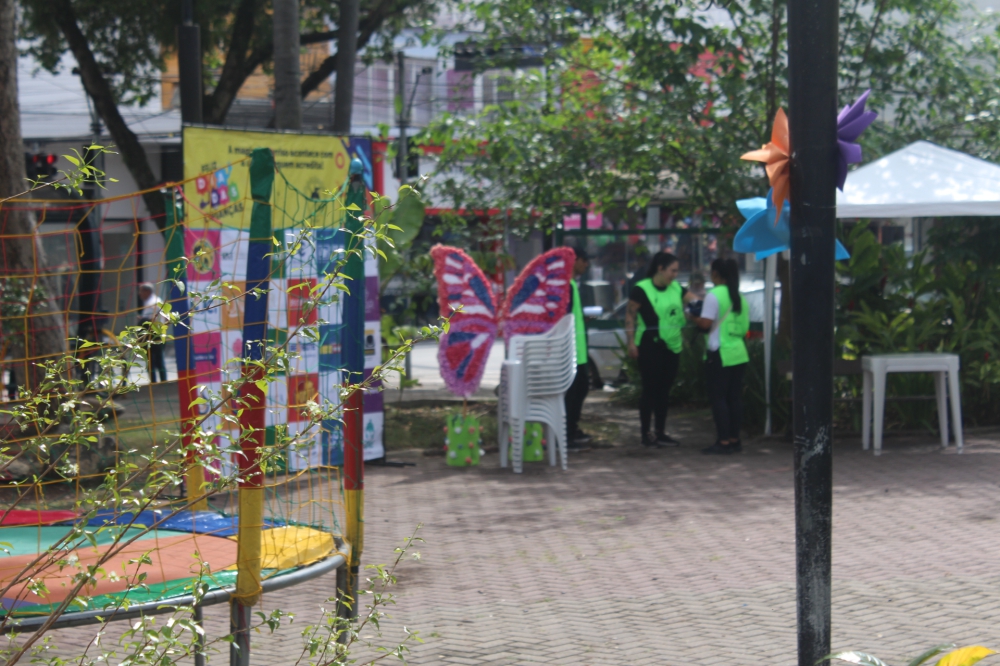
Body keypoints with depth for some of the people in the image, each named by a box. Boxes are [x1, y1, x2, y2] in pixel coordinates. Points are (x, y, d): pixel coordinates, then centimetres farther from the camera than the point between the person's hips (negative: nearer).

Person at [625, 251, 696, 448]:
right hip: (650, 346, -6)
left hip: (672, 346, 7)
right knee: (650, 389, -3)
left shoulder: (676, 289, 10)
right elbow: (630, 316, -8)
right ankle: (646, 435, 4)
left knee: (664, 390, 11)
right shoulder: (641, 289, -9)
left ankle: (661, 433, 18)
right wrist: (631, 342, -13)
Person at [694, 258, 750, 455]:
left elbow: (706, 323, -16)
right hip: (739, 353, 7)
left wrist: (692, 318, 2)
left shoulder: (714, 295, -11)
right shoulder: (741, 298, 12)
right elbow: (745, 327, 15)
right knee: (734, 397, 11)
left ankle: (723, 442, -5)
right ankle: (735, 439, 14)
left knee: (718, 398, -3)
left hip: (720, 354, -7)